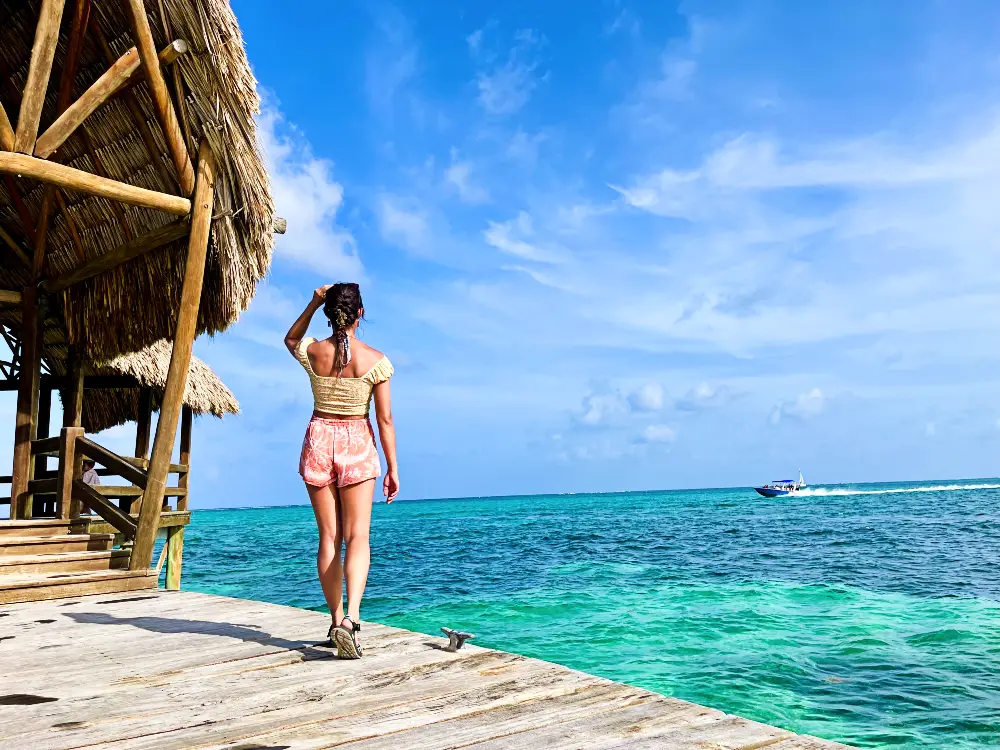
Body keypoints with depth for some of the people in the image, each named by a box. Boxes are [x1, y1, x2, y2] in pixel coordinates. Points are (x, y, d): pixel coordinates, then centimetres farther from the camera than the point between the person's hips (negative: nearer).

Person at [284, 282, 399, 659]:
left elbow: (290, 339, 22)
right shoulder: (375, 360, -9)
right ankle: (352, 617, -21)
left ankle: (337, 621, 15)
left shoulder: (312, 352, -5)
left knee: (328, 537, 9)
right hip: (357, 444, -2)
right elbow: (385, 418, -7)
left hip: (319, 440, 2)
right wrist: (392, 468, 0)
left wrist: (313, 303, 8)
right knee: (357, 537, -3)